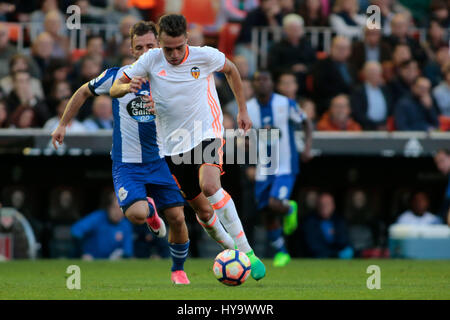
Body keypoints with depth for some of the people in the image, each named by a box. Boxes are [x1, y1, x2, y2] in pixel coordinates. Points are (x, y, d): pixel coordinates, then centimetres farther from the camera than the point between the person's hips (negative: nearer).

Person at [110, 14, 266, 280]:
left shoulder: (205, 56, -9)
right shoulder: (151, 60, -5)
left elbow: (231, 70, 12)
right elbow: (114, 90, 0)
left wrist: (243, 110, 15)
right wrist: (128, 87, -24)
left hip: (207, 134, -3)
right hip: (174, 146, 4)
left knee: (210, 186, -30)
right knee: (201, 208, 6)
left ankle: (247, 251, -27)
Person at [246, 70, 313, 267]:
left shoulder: (286, 104, -7)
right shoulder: (248, 109, -1)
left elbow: (306, 123, 6)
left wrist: (307, 148, -9)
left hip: (285, 167, -3)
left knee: (275, 204, -24)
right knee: (267, 215, 5)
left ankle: (290, 209, 13)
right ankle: (281, 252, 25)